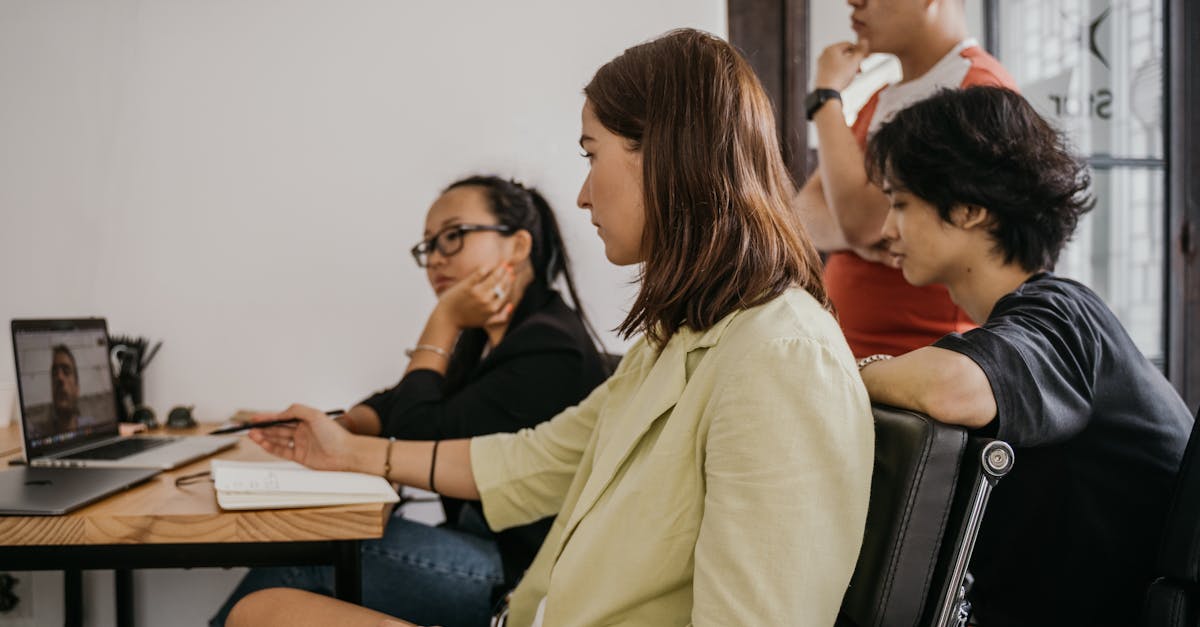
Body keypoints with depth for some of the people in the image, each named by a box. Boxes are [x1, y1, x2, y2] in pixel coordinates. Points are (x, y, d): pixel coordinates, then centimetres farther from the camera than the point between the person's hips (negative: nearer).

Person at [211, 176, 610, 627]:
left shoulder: (550, 348, -17)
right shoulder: (483, 336, 12)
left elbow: (419, 438, -15)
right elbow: (395, 403, 20)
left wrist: (442, 323, -8)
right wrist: (347, 425, -2)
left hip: (519, 571, -8)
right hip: (479, 543, 8)